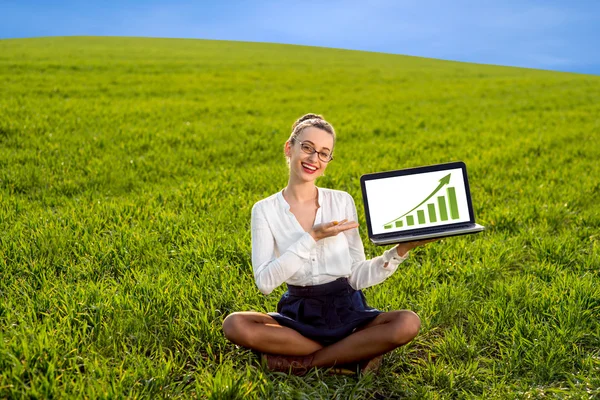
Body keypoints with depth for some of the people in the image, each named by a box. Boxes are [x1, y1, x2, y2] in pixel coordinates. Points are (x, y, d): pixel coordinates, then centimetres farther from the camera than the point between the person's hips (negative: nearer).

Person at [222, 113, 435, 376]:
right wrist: (312, 238, -18)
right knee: (235, 325, -29)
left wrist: (401, 250, -12)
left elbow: (357, 277, 1)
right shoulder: (265, 210, 0)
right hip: (298, 314, 0)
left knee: (408, 323, -26)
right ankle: (356, 352, -18)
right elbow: (265, 282, -13)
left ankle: (304, 362, -16)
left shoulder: (342, 201, 3)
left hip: (346, 310, 1)